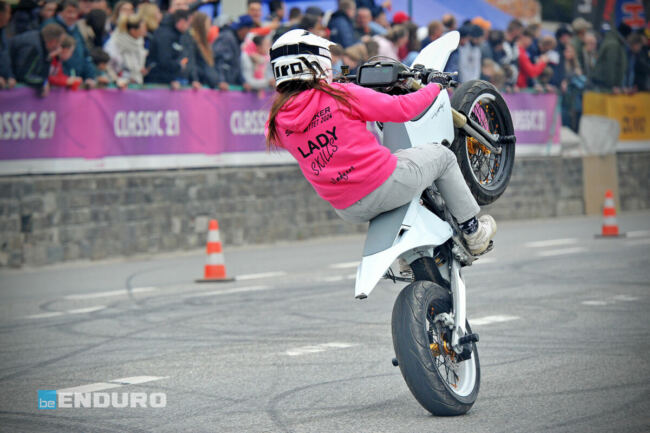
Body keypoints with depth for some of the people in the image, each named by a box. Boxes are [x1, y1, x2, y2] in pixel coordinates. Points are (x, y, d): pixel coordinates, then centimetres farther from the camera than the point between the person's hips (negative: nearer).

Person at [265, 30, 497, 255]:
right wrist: (435, 86, 9)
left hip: (349, 211, 6)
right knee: (442, 154, 21)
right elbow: (401, 108, -9)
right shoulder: (341, 95, -13)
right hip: (384, 184, -5)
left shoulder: (278, 122, -1)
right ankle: (473, 231, 28)